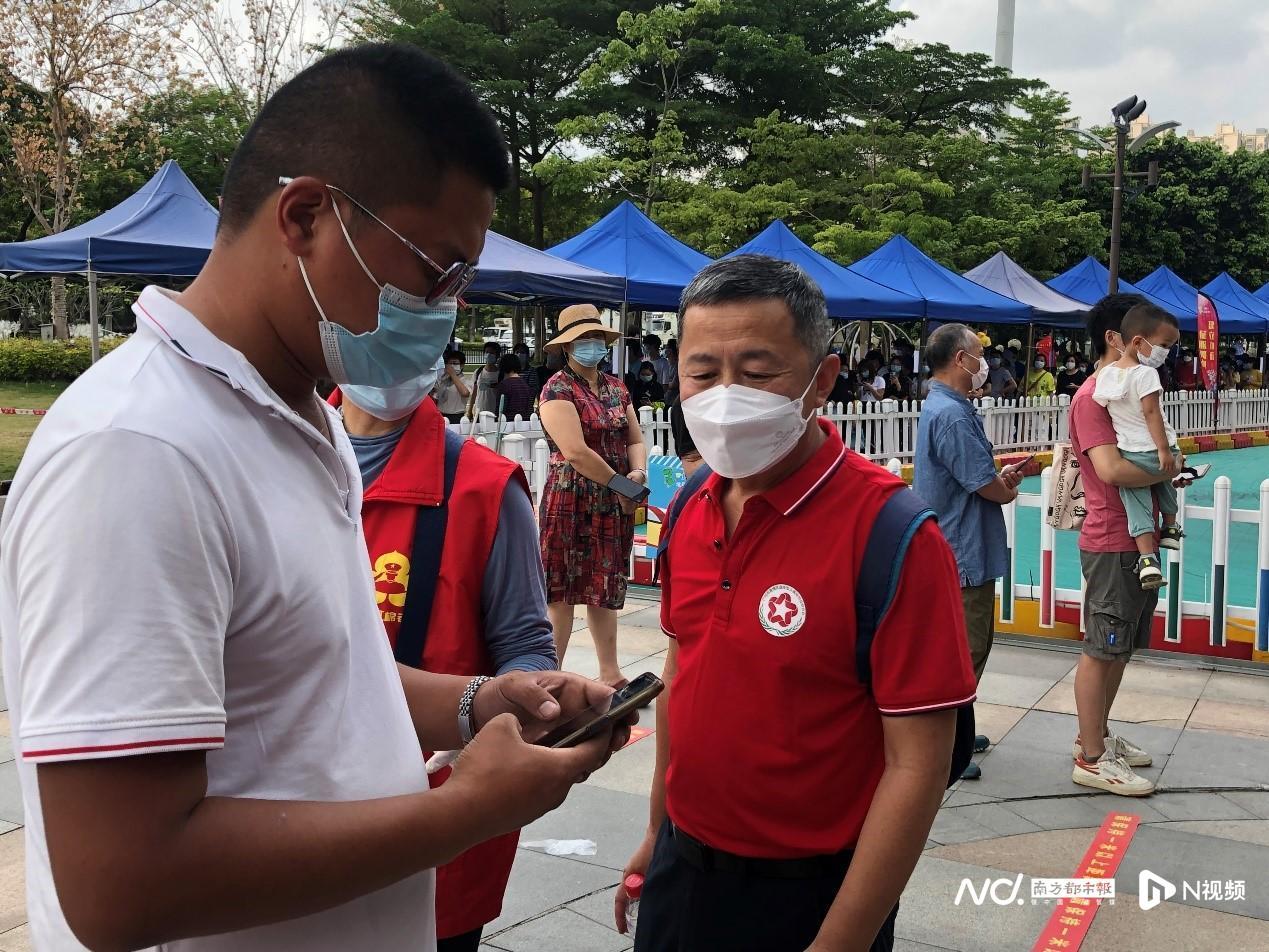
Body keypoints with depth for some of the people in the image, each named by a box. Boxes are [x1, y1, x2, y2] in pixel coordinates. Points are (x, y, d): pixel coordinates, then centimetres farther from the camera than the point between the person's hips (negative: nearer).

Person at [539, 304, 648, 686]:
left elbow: (635, 439, 13)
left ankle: (610, 673, 23)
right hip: (571, 500, -6)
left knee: (605, 587, 14)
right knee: (561, 589, -1)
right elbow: (575, 451, -19)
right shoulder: (558, 389, -10)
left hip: (614, 504, 7)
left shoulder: (616, 387, 13)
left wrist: (638, 472, -9)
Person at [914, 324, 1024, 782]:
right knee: (966, 649, -2)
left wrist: (1001, 478, 4)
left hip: (958, 550, 11)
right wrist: (1009, 490, 3)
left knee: (974, 642, 20)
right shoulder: (953, 415, -22)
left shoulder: (940, 407, 12)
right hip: (965, 552, -11)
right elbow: (985, 484, -18)